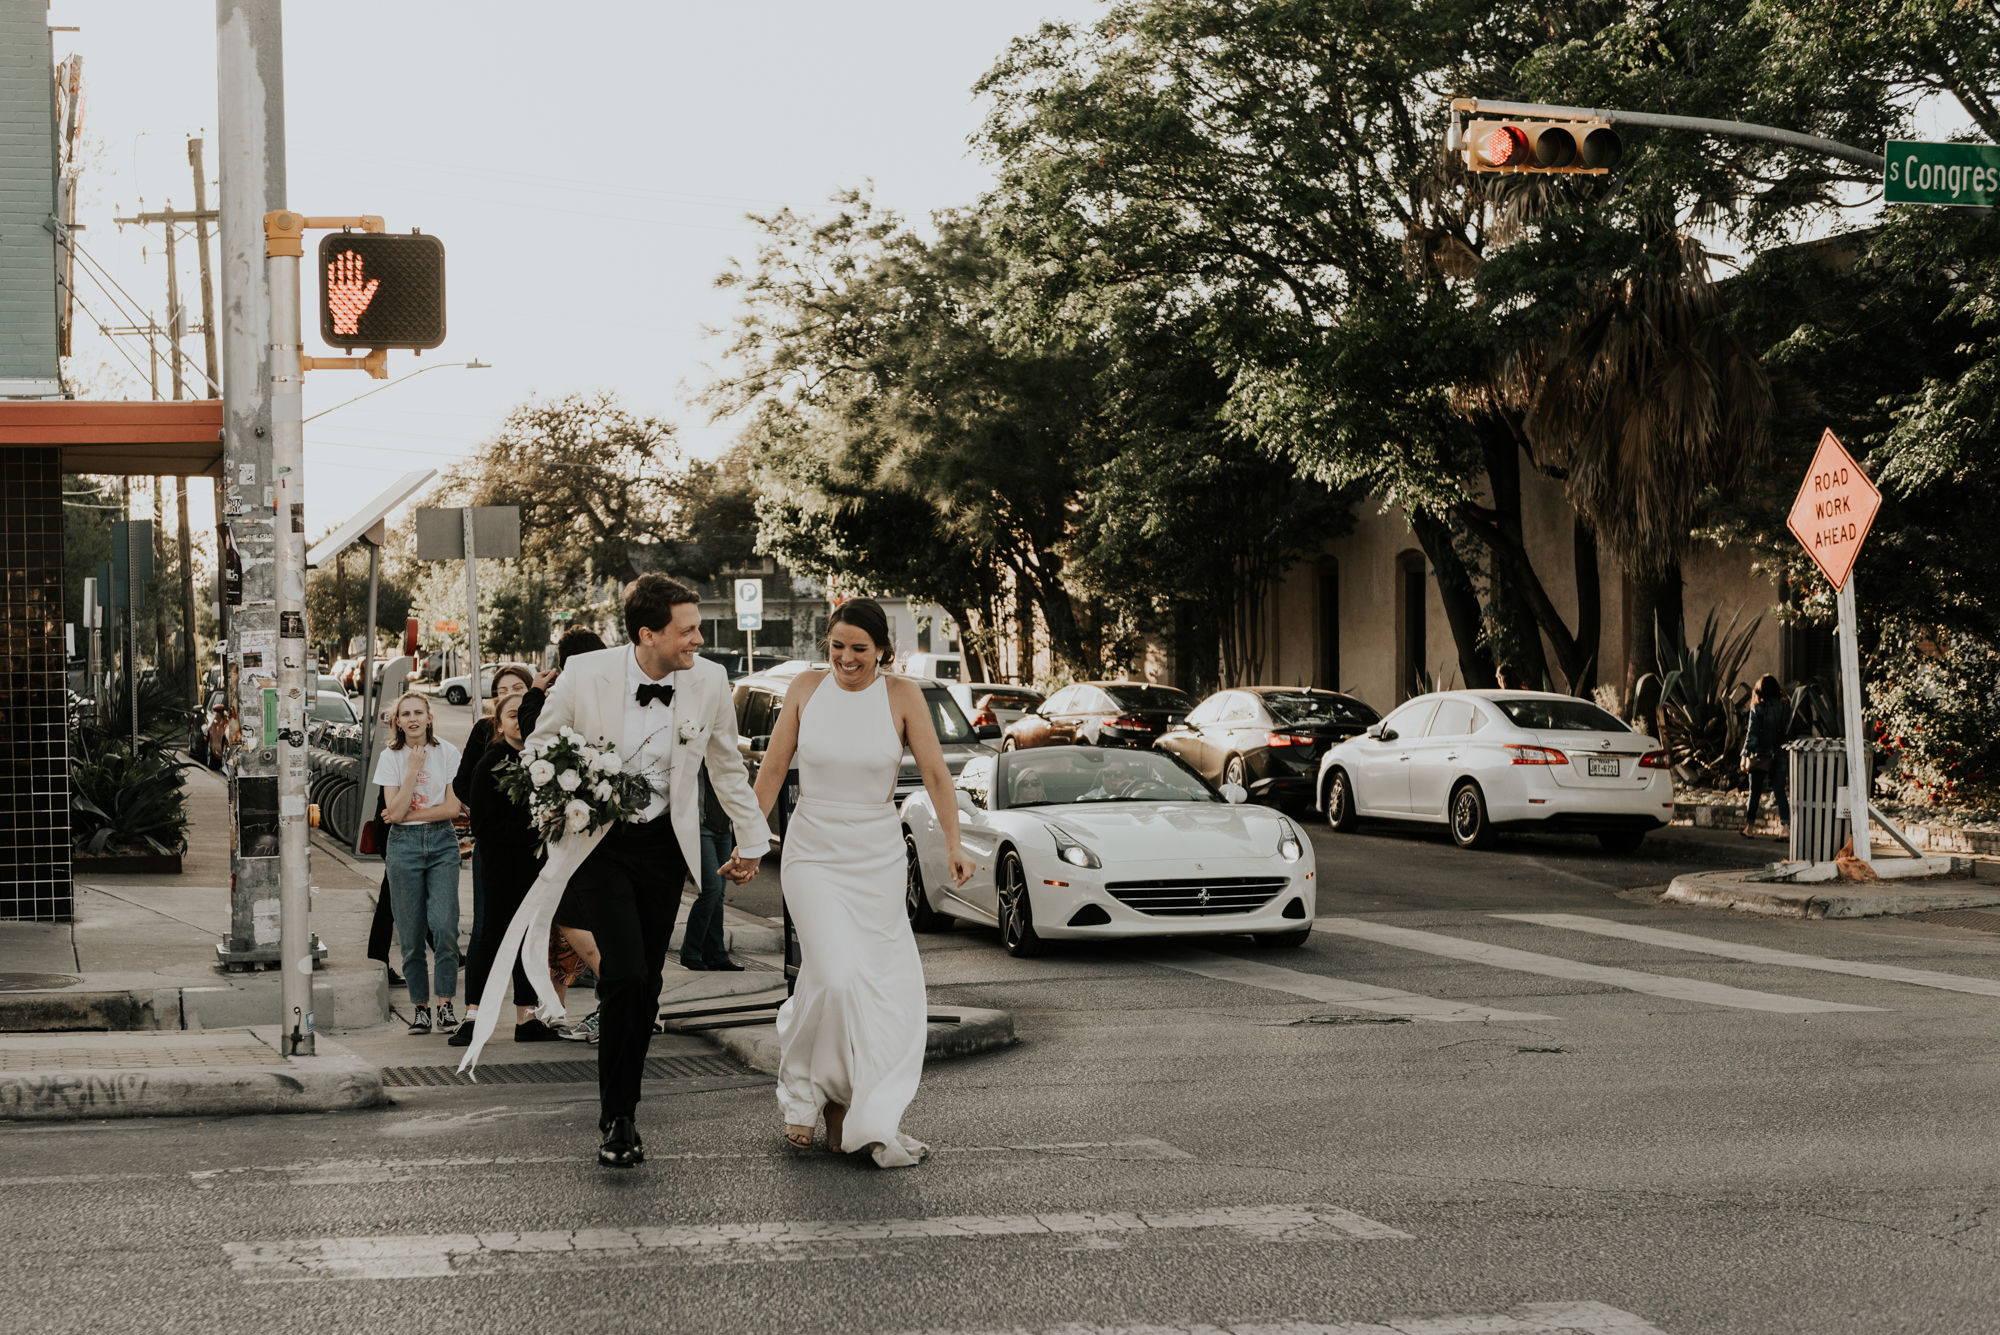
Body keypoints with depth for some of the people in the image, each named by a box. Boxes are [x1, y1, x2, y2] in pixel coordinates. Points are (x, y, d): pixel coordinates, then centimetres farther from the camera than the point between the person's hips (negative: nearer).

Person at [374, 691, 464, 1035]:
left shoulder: (447, 753, 1)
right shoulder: (390, 758, 2)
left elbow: (452, 807, -4)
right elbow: (396, 812, -7)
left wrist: (408, 814, -9)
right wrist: (413, 768, -12)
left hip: (442, 842, -1)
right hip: (404, 845, 1)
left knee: (444, 925, -13)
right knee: (410, 933, 0)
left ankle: (445, 1004, -7)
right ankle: (420, 1006, 10)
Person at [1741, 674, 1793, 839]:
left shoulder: (1757, 708, -8)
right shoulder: (1785, 706, 1)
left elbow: (1752, 734, -9)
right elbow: (1789, 731, 4)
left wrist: (1745, 755, -6)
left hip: (1760, 754, -2)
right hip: (1780, 755, 2)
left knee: (1755, 793, 7)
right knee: (1780, 791, 3)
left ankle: (1749, 826, 13)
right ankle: (1785, 824, -10)